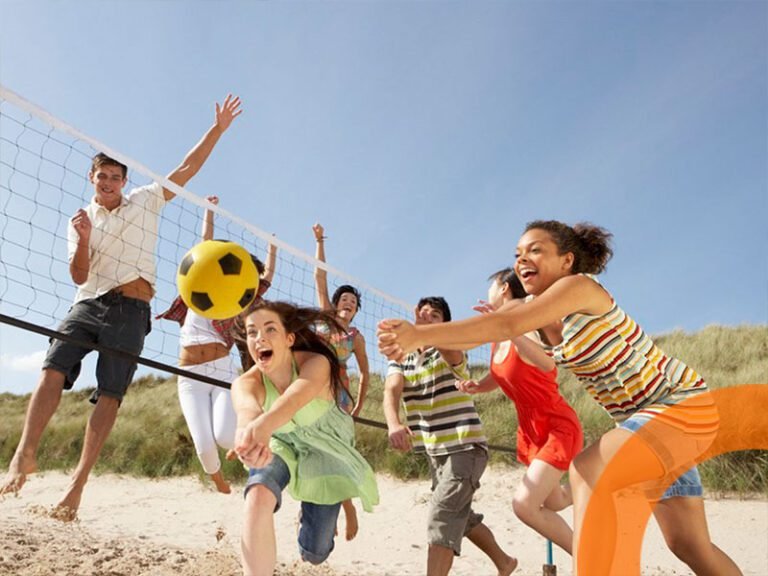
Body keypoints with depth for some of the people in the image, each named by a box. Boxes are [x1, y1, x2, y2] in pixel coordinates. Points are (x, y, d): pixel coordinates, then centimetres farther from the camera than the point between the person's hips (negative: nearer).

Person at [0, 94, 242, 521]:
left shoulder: (146, 200, 13)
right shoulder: (80, 221, 15)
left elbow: (188, 168, 11)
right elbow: (79, 276, 5)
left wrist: (218, 128, 8)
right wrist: (83, 241, -14)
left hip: (131, 310, -2)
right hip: (88, 305, 2)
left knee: (109, 395, -9)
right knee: (52, 371, -20)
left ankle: (78, 483, -10)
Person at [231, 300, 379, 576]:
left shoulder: (316, 363, -34)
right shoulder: (245, 383, -27)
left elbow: (294, 398, -56)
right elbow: (247, 409, -52)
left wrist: (263, 425, -79)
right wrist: (251, 432, -77)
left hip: (325, 450, -1)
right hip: (281, 445, 1)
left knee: (314, 553, 6)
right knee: (258, 495, -35)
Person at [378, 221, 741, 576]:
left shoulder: (579, 285, -23)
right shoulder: (538, 314, 1)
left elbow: (508, 326, -37)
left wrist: (420, 334, -43)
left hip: (682, 405, -8)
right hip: (640, 417, 8)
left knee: (586, 472, -27)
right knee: (687, 544, 12)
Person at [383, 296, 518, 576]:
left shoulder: (450, 353, -11)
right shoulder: (400, 359, 4)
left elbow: (451, 351, -39)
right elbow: (391, 391, -17)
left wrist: (428, 328, -60)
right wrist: (394, 424, -39)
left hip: (466, 447, -7)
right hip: (435, 453, 7)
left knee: (441, 517, -18)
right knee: (461, 515, 21)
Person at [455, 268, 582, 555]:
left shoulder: (526, 330, -24)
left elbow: (548, 365, -44)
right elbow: (498, 378, 16)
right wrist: (474, 386, -6)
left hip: (559, 428, -9)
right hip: (531, 430, 9)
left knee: (524, 504, -20)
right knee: (552, 502, 23)